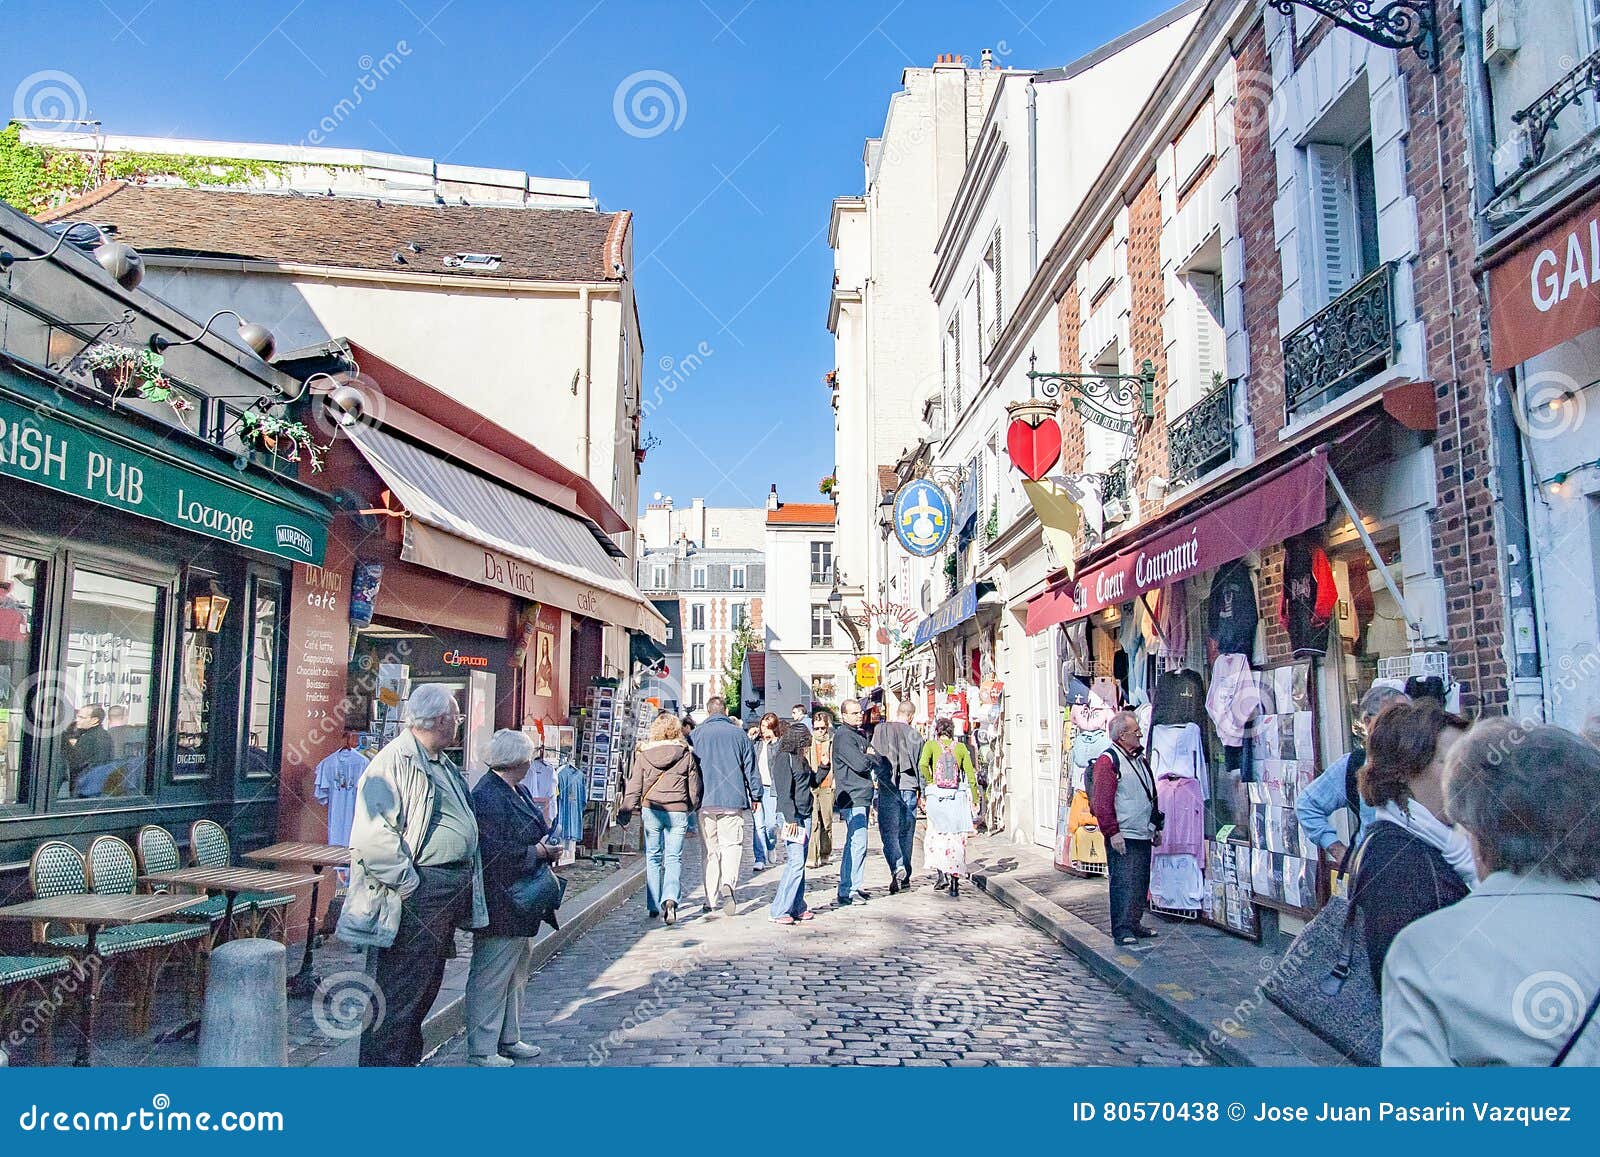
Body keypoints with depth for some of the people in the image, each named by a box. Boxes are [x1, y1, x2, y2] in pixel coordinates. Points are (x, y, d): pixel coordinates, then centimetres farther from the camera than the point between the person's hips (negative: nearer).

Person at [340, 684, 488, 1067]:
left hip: (453, 890, 10)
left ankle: (407, 1060, 32)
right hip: (418, 893, -10)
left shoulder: (443, 763, 17)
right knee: (398, 993, -3)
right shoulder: (397, 760, -15)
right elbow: (372, 835, -24)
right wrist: (408, 883, -20)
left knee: (424, 989, 19)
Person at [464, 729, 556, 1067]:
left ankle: (509, 1038, 32)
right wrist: (538, 853, -18)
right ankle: (481, 1049, 13)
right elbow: (492, 852, -27)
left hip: (521, 903, 11)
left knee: (517, 973, 19)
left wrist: (547, 847, 2)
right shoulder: (486, 797, -20)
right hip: (499, 905, -11)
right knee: (491, 976, 1)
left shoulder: (519, 791, 11)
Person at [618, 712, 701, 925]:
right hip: (678, 811, -1)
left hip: (651, 810, 1)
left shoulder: (644, 754, 0)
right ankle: (670, 899, -18)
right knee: (674, 857, 4)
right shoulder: (686, 755, -2)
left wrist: (626, 810, 10)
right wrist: (691, 808, 21)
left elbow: (633, 785, 2)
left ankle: (653, 906, 17)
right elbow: (694, 788, 4)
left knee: (653, 857, 13)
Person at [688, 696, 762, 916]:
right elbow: (751, 768, 7)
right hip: (733, 800, -1)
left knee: (709, 849, 9)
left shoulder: (696, 735, 3)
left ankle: (711, 899, 10)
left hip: (705, 801, 1)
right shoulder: (739, 734, 3)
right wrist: (755, 795, 16)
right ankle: (728, 883, -22)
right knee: (731, 844, 3)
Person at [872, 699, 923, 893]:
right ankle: (905, 877, 16)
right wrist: (923, 792, 20)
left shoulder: (881, 730, -2)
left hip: (887, 788, -2)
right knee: (906, 834, 11)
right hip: (909, 788, 2)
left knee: (889, 832, -2)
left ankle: (897, 868, -24)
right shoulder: (915, 736, 4)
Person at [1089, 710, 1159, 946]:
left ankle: (1134, 924, 23)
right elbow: (1101, 802, -16)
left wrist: (1156, 826, 23)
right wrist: (1112, 832, -19)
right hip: (1122, 838, -9)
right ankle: (1122, 930, -2)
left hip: (1143, 836, 9)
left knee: (1141, 882, 13)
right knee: (1123, 882, -7)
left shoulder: (1139, 759, 18)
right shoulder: (1107, 761, -11)